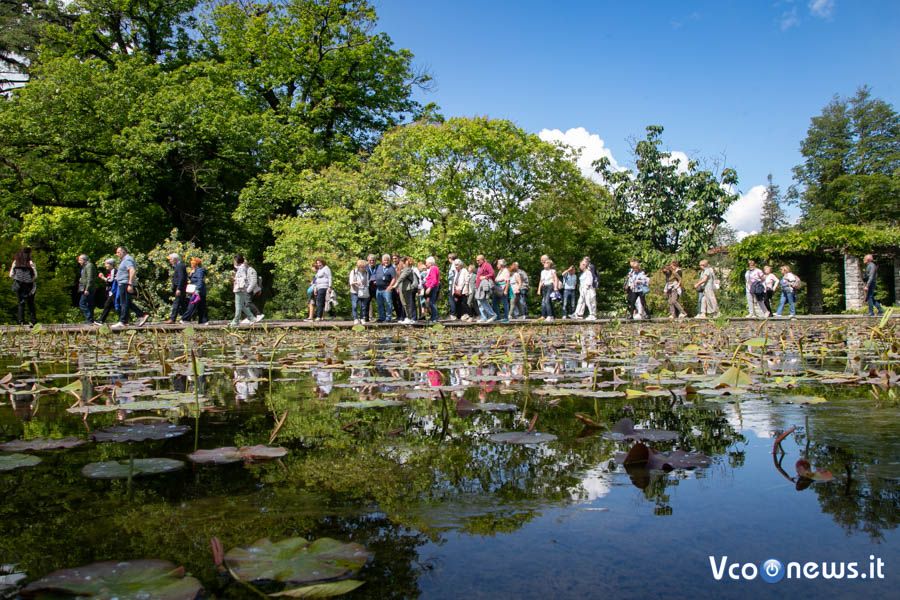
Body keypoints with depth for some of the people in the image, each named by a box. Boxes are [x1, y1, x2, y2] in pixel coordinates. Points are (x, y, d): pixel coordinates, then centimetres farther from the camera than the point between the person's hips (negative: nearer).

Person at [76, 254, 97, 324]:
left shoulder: (89, 266, -11)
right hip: (86, 289, 10)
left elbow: (90, 279, -19)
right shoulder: (85, 266, 20)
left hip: (88, 289, -10)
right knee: (89, 305, 10)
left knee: (82, 304, -11)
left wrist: (87, 289, -23)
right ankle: (90, 320, 13)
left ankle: (89, 319, -12)